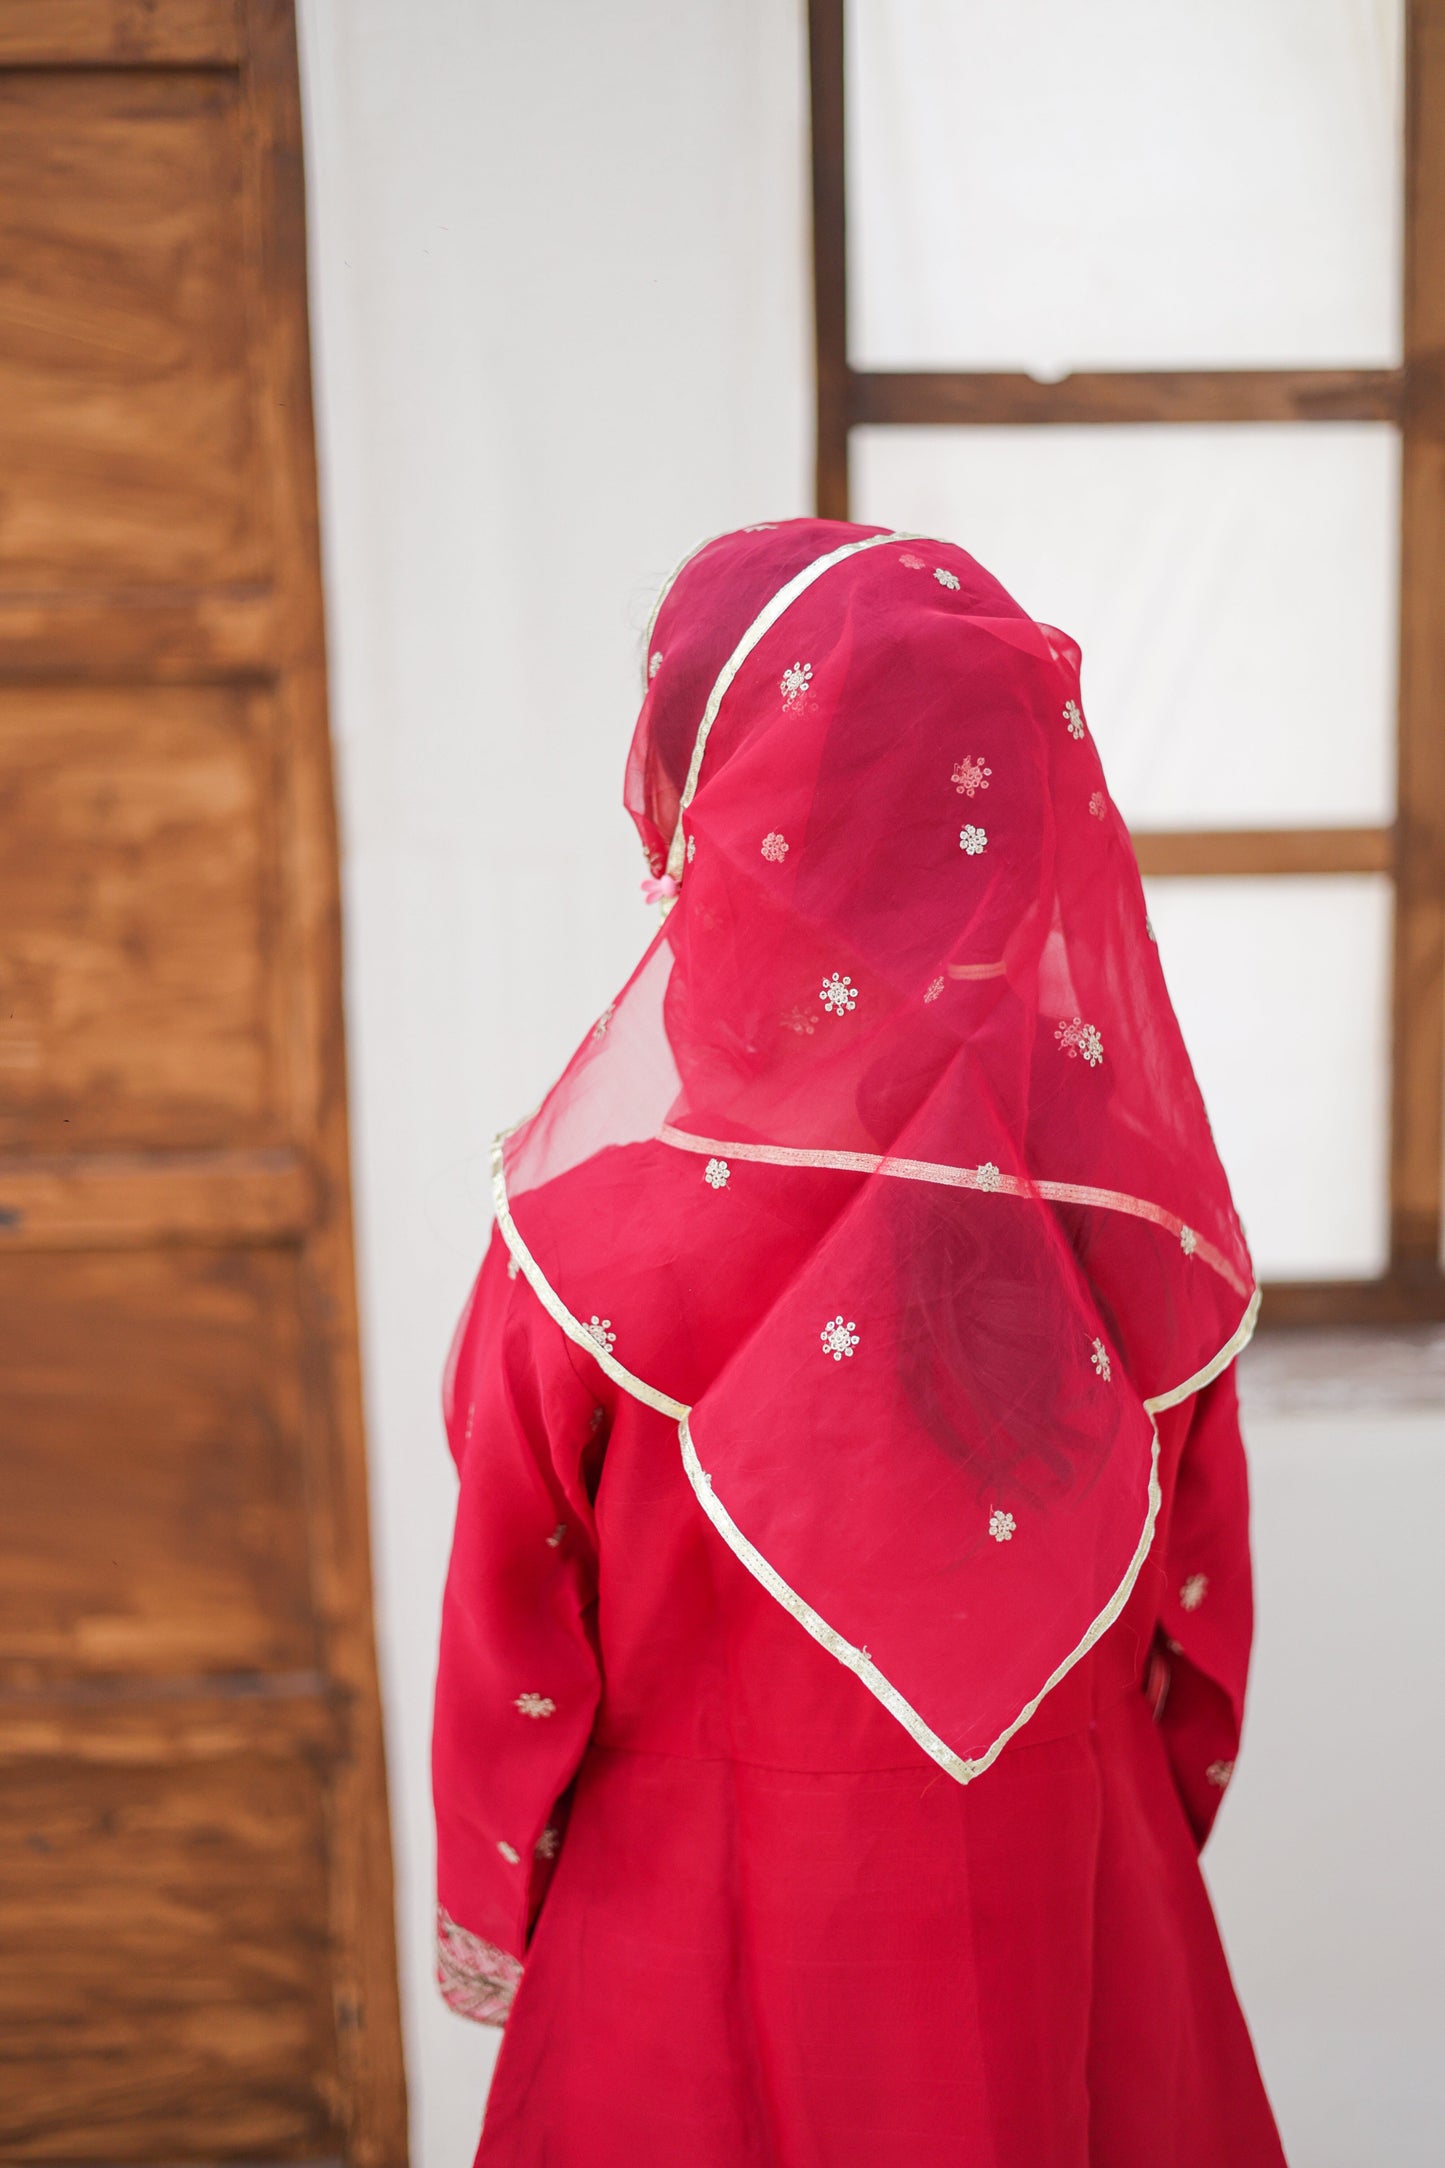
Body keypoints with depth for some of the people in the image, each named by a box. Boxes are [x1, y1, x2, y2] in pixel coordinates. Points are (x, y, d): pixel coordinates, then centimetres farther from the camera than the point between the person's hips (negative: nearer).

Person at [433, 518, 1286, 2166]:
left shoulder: (607, 1198, -24)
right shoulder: (1141, 1178, -15)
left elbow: (515, 1594, -12)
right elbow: (1198, 1572, -4)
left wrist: (482, 1896, 4)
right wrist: (1157, 1822, 14)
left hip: (711, 1910, -2)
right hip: (1072, 1880, 3)